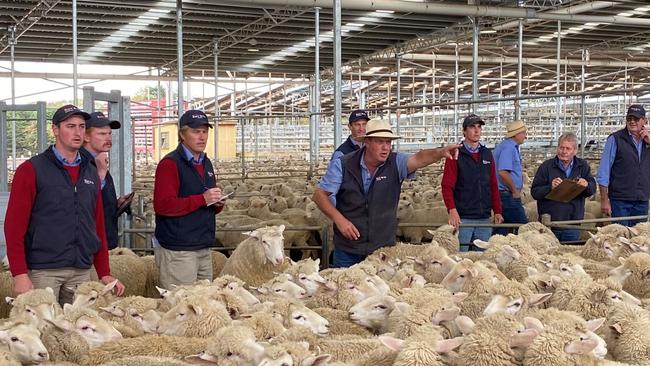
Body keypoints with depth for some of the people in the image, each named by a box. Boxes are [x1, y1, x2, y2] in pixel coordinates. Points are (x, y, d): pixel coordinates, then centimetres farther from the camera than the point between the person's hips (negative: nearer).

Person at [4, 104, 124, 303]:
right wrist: (20, 274, -15)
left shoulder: (91, 172, 14)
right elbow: (14, 225, -7)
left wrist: (104, 273, 11)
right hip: (43, 270, -5)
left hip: (82, 272, 5)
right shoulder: (32, 170, -2)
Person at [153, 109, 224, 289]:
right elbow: (162, 205, -21)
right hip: (177, 250, -8)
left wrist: (217, 203, 4)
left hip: (203, 247, 8)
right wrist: (202, 199, -23)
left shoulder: (206, 163, 17)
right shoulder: (170, 164, -10)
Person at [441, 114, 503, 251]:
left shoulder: (487, 154, 14)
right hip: (462, 218, -5)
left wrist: (497, 211, 10)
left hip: (484, 218, 5)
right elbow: (447, 186, -8)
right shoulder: (456, 154, -1)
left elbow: (493, 186, 16)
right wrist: (452, 210, -21)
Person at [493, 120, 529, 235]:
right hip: (508, 195, -10)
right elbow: (503, 172, -24)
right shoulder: (509, 147, -14)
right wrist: (515, 191, -15)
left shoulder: (504, 145, 18)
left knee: (500, 230, 10)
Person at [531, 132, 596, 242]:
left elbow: (592, 189, 5)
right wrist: (550, 187, -22)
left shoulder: (583, 166, 11)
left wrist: (586, 185, -18)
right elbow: (534, 192, -3)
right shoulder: (546, 166, 2)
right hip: (549, 223, -2)